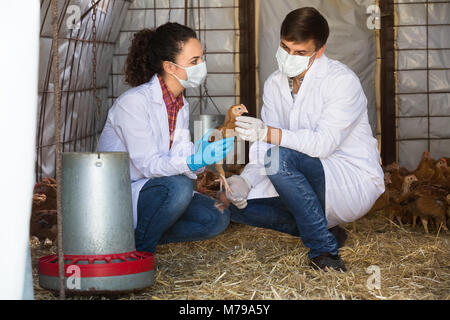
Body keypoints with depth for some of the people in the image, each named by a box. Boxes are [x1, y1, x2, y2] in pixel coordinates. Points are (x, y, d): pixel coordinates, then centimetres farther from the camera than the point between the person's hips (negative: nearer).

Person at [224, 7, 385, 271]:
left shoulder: (342, 80, -15)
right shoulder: (275, 84, 5)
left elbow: (324, 143, -27)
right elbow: (265, 149, 2)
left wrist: (268, 133, -40)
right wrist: (246, 179, -19)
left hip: (355, 183, -7)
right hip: (309, 184, 7)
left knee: (279, 158, -31)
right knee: (237, 204, -10)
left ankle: (323, 247, -18)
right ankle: (325, 229, -1)